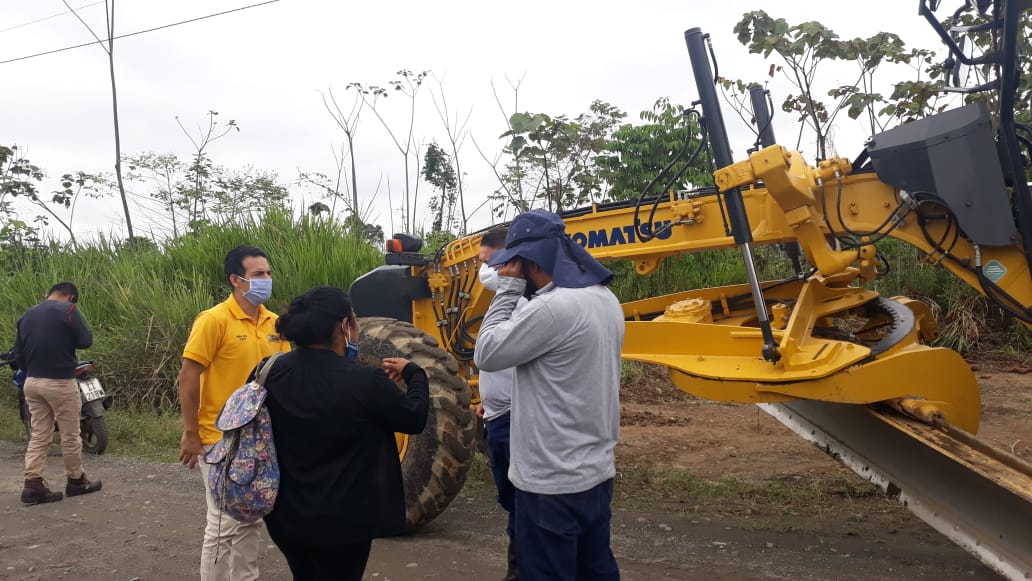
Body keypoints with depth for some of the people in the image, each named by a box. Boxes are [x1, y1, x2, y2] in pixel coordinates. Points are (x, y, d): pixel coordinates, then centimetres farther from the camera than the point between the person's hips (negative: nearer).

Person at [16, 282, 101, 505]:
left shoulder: (27, 315, 12)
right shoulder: (67, 310, -9)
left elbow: (18, 353, 14)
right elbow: (85, 341, -9)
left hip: (32, 382, 6)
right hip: (60, 383, -6)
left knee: (39, 435, 9)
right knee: (70, 435, 6)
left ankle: (33, 485, 2)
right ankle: (76, 481, 16)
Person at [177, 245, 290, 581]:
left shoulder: (274, 323, 4)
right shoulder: (214, 320, -14)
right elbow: (188, 377, -14)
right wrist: (191, 433, -14)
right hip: (222, 441, -6)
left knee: (251, 520, 16)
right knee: (224, 525, 2)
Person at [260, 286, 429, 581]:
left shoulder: (274, 372, -8)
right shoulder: (365, 382, -23)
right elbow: (415, 418, -10)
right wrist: (413, 373, 7)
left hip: (287, 514, 5)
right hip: (343, 521, -5)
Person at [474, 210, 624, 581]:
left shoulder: (554, 308, -24)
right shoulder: (605, 300, 6)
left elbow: (487, 354, -14)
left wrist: (509, 287, -10)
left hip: (553, 483, -9)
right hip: (596, 473, 9)